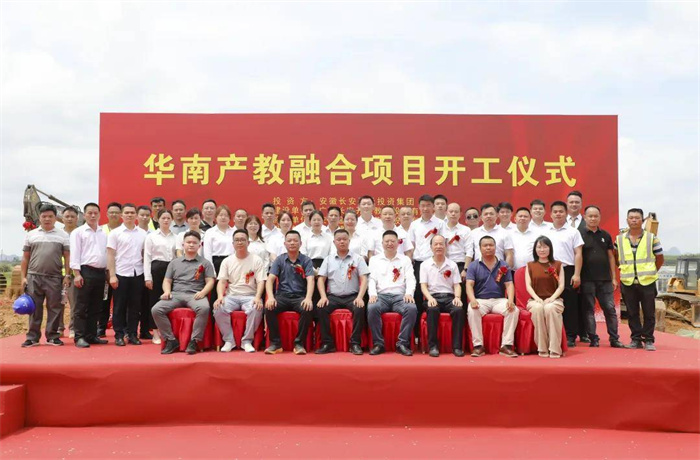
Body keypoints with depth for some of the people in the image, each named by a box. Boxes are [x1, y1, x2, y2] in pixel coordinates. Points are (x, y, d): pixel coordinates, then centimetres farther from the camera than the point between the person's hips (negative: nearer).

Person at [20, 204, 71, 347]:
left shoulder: (63, 235, 6)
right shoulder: (31, 235, 9)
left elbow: (67, 257, 4)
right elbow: (25, 258, 11)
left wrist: (67, 275, -4)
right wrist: (23, 277, 5)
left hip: (54, 278, -1)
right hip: (34, 277, 1)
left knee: (54, 307, 3)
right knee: (34, 308, 5)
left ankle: (52, 336, 12)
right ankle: (32, 337, 11)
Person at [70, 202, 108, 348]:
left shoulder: (103, 234, 16)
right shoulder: (78, 232, 1)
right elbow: (74, 254, -5)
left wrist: (108, 272, 11)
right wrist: (77, 274, -14)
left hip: (100, 273, 5)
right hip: (85, 272, -5)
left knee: (95, 307, 9)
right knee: (81, 307, -4)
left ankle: (91, 335, 15)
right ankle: (79, 337, -1)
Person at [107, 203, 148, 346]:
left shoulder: (142, 233, 8)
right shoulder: (115, 233, 0)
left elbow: (145, 254, 10)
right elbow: (110, 255, -3)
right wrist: (112, 275, -9)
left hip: (138, 274, 3)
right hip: (121, 274, -3)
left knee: (135, 306, 6)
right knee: (119, 306, 3)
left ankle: (132, 334, 15)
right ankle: (119, 335, 10)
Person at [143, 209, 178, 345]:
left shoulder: (175, 237, 10)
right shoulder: (151, 236, 2)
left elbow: (178, 256, 11)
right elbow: (147, 257, -2)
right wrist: (147, 277, -8)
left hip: (171, 269, 3)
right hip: (157, 269, -3)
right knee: (155, 300, 0)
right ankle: (156, 333, 7)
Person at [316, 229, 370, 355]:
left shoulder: (357, 258, 7)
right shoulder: (328, 259, 13)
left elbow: (364, 279, 0)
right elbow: (321, 279, 8)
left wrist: (360, 297, -15)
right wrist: (323, 296, -9)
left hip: (352, 296, -1)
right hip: (333, 296, 2)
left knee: (359, 309, -32)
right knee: (320, 309, -27)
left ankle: (355, 343, -20)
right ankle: (327, 343, -18)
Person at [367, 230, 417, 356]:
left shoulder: (405, 260, 17)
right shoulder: (375, 259, 17)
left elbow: (410, 279, 6)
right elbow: (372, 279, 6)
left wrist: (409, 293, -14)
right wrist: (372, 294, -14)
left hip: (400, 295, 1)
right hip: (381, 295, 0)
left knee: (411, 308, -32)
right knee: (372, 308, -34)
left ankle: (403, 343, -21)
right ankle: (378, 343, -23)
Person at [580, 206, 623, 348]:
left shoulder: (605, 235, 12)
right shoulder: (580, 235, 0)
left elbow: (611, 257, 14)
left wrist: (614, 277, 9)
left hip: (605, 279, 3)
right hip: (587, 280, -3)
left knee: (610, 309, 3)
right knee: (589, 310, 2)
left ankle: (614, 339, 10)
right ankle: (593, 339, 9)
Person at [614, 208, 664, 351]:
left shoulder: (651, 238, 1)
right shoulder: (619, 239, 5)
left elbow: (660, 259, 8)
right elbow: (615, 257, 18)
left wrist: (650, 272, 4)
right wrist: (624, 270, 9)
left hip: (647, 282, -1)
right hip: (628, 283, 2)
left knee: (649, 313, 3)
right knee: (632, 313, 7)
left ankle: (649, 340, 12)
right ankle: (636, 339, 16)